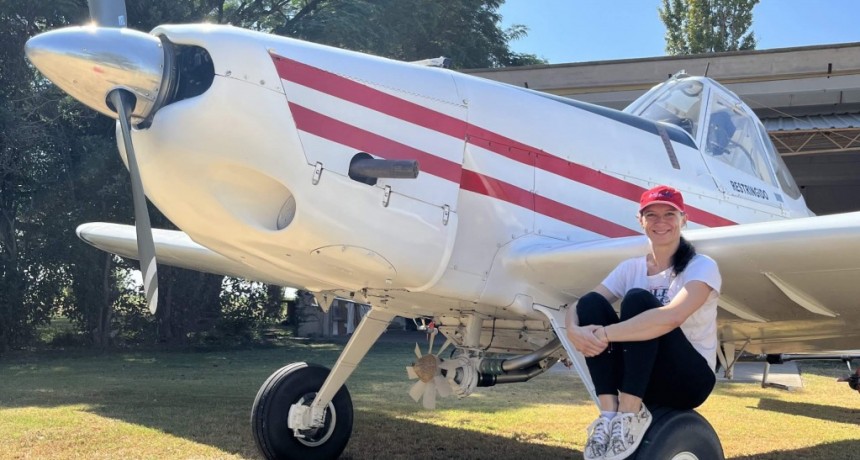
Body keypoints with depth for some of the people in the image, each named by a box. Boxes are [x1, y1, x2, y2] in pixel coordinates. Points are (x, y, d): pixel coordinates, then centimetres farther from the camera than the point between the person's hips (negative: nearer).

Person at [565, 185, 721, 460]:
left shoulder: (702, 267, -9)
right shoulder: (631, 267, 7)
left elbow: (672, 316, -30)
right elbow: (579, 307, -5)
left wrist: (605, 334, -35)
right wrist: (574, 331, -29)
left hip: (688, 378, -5)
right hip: (638, 379, 5)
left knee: (638, 300, -27)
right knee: (591, 302, -17)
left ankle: (631, 413, -24)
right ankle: (609, 413, -21)